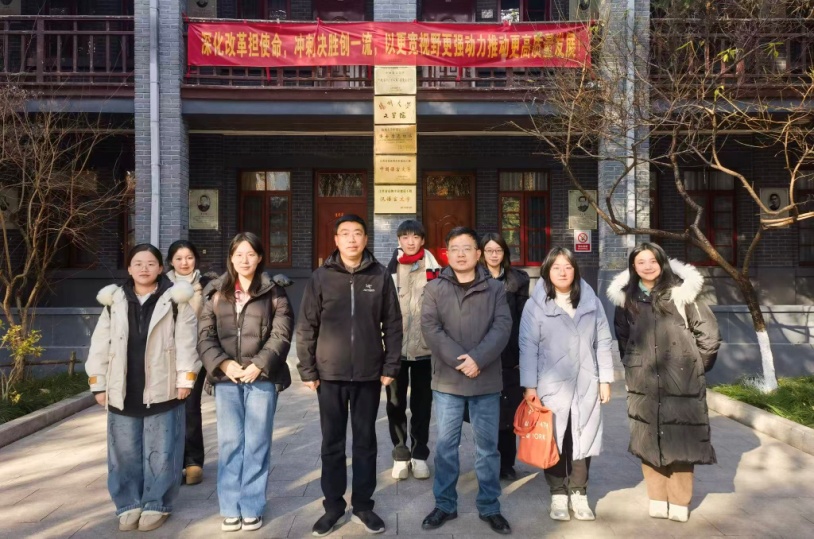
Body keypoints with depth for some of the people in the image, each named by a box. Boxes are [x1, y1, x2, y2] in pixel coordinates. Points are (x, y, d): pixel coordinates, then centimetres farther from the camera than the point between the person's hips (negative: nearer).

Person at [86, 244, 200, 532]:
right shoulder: (114, 301, 6)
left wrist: (185, 378, -8)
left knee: (160, 452, 6)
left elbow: (186, 343, -5)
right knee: (125, 452, 11)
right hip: (123, 392, 3)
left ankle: (156, 504, 20)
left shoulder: (175, 301, -3)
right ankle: (128, 504, 26)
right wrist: (98, 383, 5)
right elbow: (100, 345, 8)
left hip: (162, 390, -3)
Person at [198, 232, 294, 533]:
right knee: (229, 443, 8)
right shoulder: (216, 292, 9)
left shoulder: (274, 292, 2)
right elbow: (205, 336, 4)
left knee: (257, 444, 5)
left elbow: (281, 335, -5)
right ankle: (231, 508, 20)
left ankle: (252, 509, 17)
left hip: (262, 378, -2)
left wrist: (258, 365, -15)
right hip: (226, 379, 2)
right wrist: (224, 364, -11)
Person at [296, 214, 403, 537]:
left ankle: (362, 505, 26)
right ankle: (333, 506, 26)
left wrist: (391, 366, -3)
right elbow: (306, 326, 0)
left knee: (366, 442, 11)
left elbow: (393, 324, 2)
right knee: (332, 443, 11)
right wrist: (307, 370, -3)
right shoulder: (321, 277, 0)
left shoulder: (380, 276, 0)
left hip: (369, 374, 0)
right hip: (330, 374, 0)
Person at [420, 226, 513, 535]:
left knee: (487, 446, 10)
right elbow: (430, 329, -8)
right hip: (447, 380, 0)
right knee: (446, 445, 10)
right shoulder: (434, 289, 3)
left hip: (487, 380, 0)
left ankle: (489, 507, 25)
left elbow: (502, 327, -6)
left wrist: (477, 358, -20)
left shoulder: (494, 289, 4)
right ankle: (445, 504, 25)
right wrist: (458, 360, -18)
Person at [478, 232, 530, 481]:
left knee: (508, 410, 6)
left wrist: (524, 352, -2)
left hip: (510, 355, 1)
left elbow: (523, 318, 5)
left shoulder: (518, 279, 7)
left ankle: (507, 463, 20)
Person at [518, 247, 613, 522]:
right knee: (554, 441, 6)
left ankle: (579, 493, 24)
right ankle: (558, 495, 21)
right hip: (551, 384, -2)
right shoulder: (536, 305, -4)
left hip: (585, 384, 3)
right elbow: (528, 346, -7)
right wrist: (530, 386, -10)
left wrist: (605, 379, 5)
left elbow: (603, 341, 7)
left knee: (582, 439, 9)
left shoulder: (591, 301, 6)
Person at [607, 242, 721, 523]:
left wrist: (694, 366, 4)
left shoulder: (681, 292, -6)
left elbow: (709, 334, -2)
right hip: (643, 384, 3)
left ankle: (679, 502, 20)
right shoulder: (626, 297, 4)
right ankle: (658, 499, 23)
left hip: (681, 383, -3)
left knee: (680, 441, 5)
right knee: (649, 440, 9)